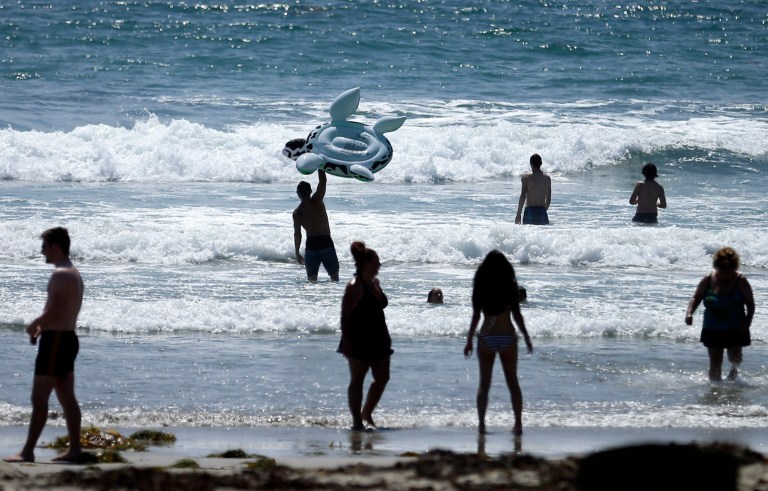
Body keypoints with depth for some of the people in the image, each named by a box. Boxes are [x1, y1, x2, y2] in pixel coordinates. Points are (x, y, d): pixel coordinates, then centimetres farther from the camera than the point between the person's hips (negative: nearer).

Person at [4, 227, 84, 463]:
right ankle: (75, 448, 13)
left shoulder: (61, 275, -16)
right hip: (68, 338, 10)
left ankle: (27, 451, -11)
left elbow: (54, 312, -22)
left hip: (55, 340, -10)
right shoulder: (74, 274, 16)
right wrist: (42, 327, 12)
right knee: (67, 397, 12)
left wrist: (33, 325, -6)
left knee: (39, 398, -10)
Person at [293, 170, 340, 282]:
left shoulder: (297, 213, -1)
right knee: (334, 276, 8)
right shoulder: (317, 201, -6)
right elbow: (323, 181, -2)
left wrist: (297, 253, 6)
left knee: (312, 279, 7)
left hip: (311, 245, 1)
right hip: (326, 243, -1)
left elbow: (297, 234, -1)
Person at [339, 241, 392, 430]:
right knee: (357, 380, 0)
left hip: (378, 340, 8)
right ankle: (357, 420, 5)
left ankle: (366, 414, 22)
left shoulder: (375, 283, 10)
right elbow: (345, 316, -16)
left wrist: (385, 338, 20)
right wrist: (346, 341, -21)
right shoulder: (354, 287, -15)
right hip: (359, 342, -8)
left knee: (382, 378, 8)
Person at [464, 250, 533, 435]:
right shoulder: (510, 287, -2)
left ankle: (481, 423, -2)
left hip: (486, 337, 0)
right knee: (513, 382, 10)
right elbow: (517, 315, -1)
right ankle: (518, 424, 7)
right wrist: (526, 337, 9)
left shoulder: (481, 288, 0)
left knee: (484, 383, 7)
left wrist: (469, 341, 8)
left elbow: (475, 316, 0)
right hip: (507, 337, 0)